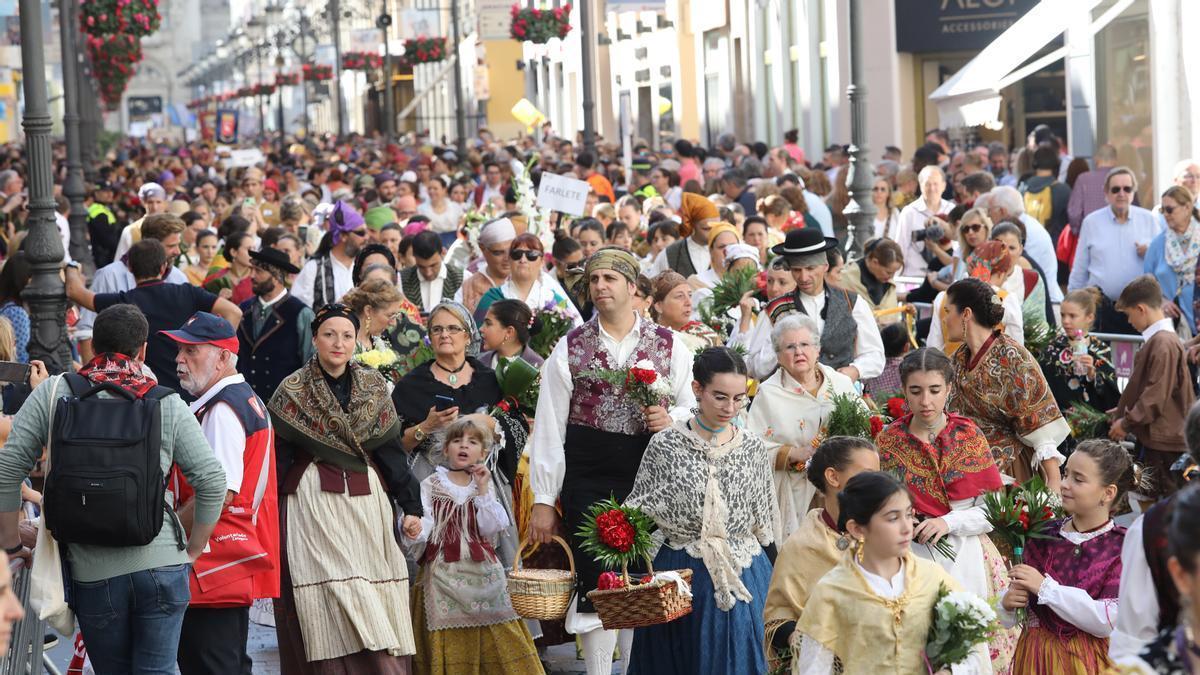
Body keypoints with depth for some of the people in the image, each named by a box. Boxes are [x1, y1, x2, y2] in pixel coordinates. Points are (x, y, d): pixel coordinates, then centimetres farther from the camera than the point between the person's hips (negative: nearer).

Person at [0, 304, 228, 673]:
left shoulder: (52, 394, 2)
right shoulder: (168, 405, 2)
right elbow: (212, 480, -1)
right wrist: (192, 552, 10)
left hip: (93, 573, 1)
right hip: (162, 563, 0)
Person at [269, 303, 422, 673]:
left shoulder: (372, 385, 10)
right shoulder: (293, 391, 1)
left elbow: (391, 449, 10)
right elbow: (277, 460, 1)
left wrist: (410, 505, 4)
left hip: (368, 501, 3)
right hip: (314, 502, -3)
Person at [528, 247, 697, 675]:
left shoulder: (668, 346, 8)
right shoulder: (570, 349, 5)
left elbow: (697, 408, 13)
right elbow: (548, 428, 2)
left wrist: (671, 418, -11)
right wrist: (543, 500, -2)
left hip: (648, 477, 1)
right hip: (587, 477, -1)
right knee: (594, 587, -1)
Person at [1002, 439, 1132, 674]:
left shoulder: (1123, 547, -11)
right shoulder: (1042, 536, -2)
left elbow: (1110, 621, -21)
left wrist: (1045, 588, -22)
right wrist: (1008, 604, -17)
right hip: (1037, 656, 3)